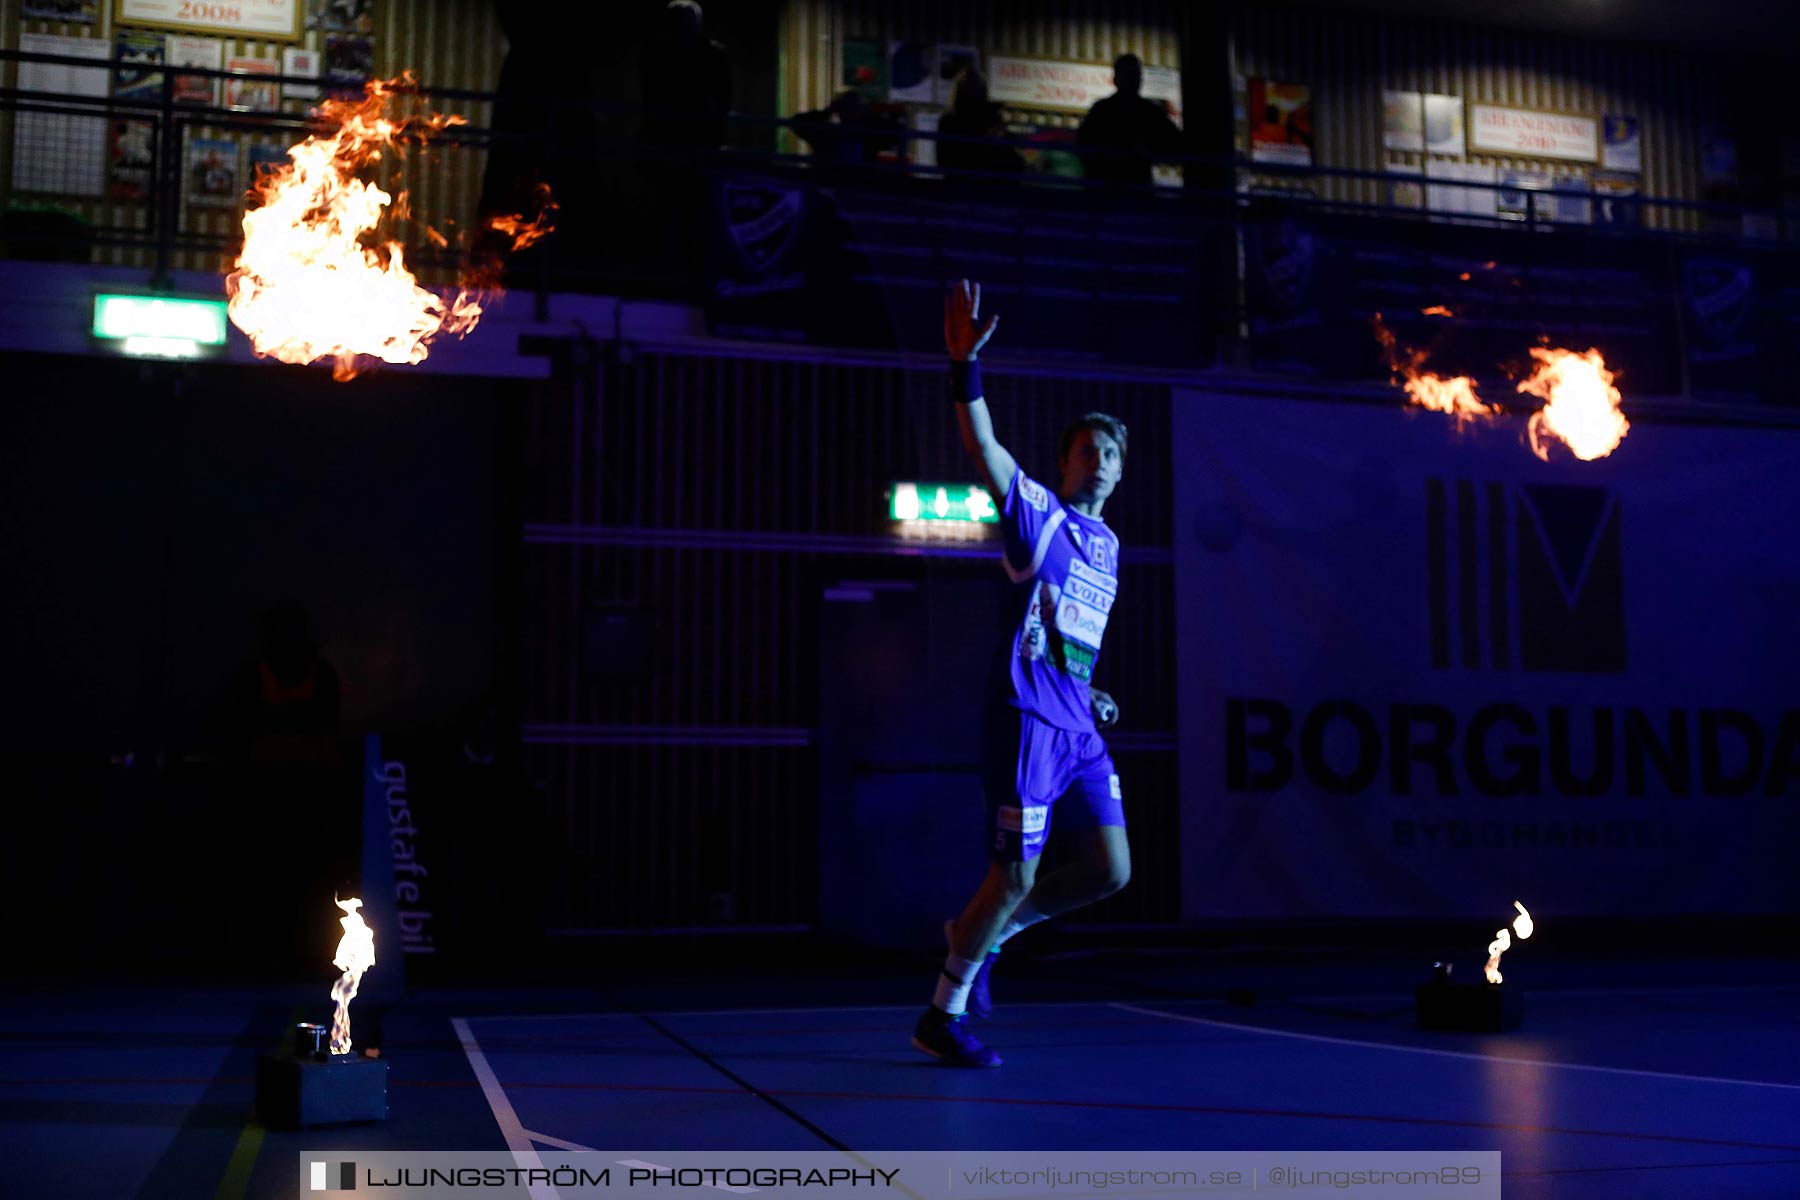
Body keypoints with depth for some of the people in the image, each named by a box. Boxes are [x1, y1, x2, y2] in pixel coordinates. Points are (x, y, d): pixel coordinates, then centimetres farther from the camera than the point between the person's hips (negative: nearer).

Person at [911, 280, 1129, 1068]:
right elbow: (981, 444, -17)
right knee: (1014, 879, -6)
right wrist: (964, 367, -29)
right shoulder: (1038, 513, -1)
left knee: (1110, 869, 3)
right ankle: (942, 1017, 10)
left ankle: (979, 937, 22)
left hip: (1079, 728, 8)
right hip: (1027, 721, -7)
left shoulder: (1107, 544, 19)